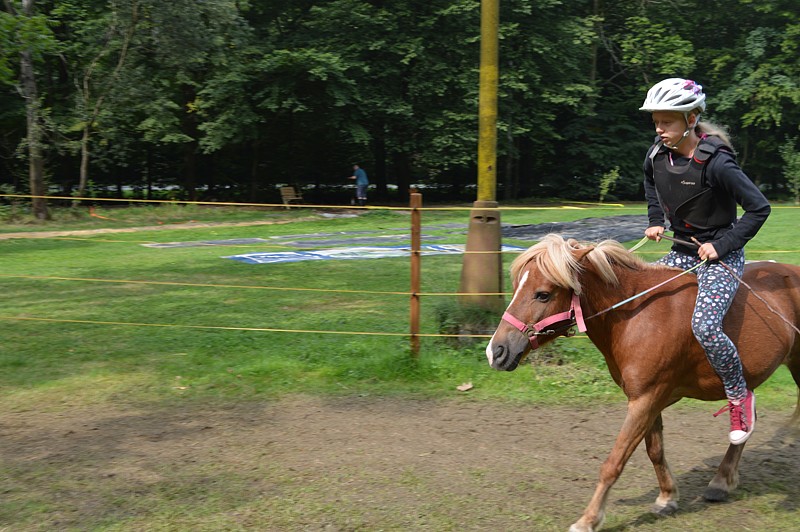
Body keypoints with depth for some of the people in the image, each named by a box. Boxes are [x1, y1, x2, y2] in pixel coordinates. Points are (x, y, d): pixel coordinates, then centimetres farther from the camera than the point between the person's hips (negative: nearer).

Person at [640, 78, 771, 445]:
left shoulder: (715, 163, -23)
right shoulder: (657, 156, -2)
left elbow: (759, 207, -17)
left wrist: (722, 245, -19)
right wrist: (655, 221, 10)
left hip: (721, 255, -8)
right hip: (682, 252, 8)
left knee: (705, 326, -26)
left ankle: (741, 396, -3)